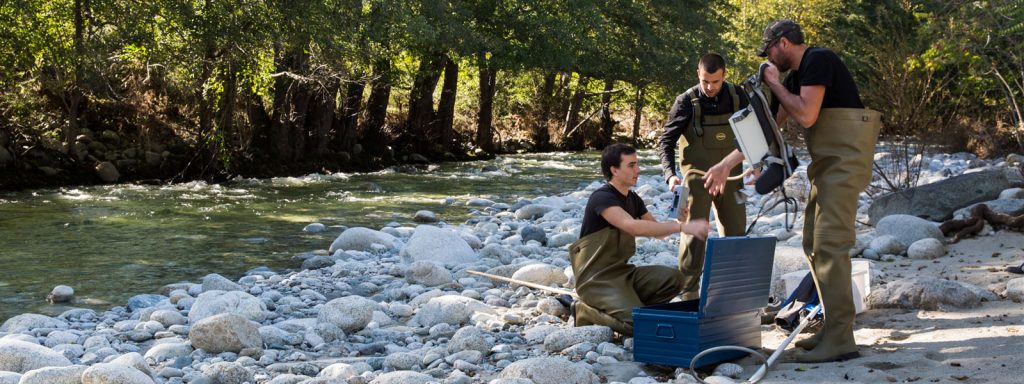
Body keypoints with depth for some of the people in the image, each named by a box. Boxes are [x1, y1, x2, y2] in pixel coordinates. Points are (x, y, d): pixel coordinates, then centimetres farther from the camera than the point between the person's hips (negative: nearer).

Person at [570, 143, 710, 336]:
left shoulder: (633, 199, 12)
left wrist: (677, 222, -4)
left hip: (623, 272, 8)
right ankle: (586, 312, -2)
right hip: (597, 279, -8)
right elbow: (633, 227, -31)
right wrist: (682, 227, -33)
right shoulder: (602, 198, -16)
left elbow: (656, 230, 19)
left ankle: (630, 306, 2)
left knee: (671, 278, -16)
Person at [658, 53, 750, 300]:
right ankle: (689, 293, 0)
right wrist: (670, 173, -22)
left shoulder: (737, 97, -2)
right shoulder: (687, 102, -10)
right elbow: (666, 139, -7)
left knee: (736, 234, 9)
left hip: (729, 176, 4)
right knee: (695, 234, -5)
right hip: (697, 177, -4)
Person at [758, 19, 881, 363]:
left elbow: (806, 115, -23)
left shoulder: (818, 61, -12)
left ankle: (840, 339, -14)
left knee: (830, 243, -14)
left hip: (844, 160, -11)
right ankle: (832, 326, 20)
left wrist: (774, 83, -9)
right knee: (814, 243, 13)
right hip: (826, 163, 11)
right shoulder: (796, 75, 18)